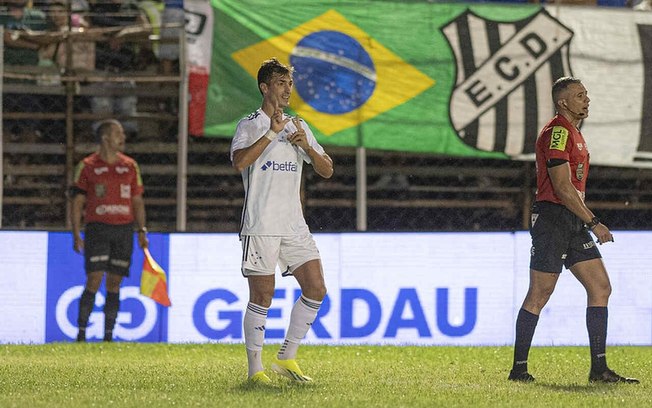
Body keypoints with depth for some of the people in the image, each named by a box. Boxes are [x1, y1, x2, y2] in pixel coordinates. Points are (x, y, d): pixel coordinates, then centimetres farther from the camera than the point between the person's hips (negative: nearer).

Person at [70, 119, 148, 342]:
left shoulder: (130, 166, 12)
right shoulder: (87, 166, 1)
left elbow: (137, 201, 16)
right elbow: (77, 202, 2)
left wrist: (142, 231, 7)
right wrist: (76, 233, -6)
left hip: (124, 231, 3)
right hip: (97, 229, -3)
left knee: (114, 283, 3)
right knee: (94, 281, -11)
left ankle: (108, 335, 8)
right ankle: (81, 333, -4)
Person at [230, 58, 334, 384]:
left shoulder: (298, 126, 16)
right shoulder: (250, 125, -3)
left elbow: (326, 170, 13)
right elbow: (239, 162, -22)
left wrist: (305, 146, -4)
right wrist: (273, 131, -22)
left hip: (294, 225, 6)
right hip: (260, 226, -6)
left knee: (316, 289, -1)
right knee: (262, 296, -5)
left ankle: (286, 358, 11)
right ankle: (255, 368, 3)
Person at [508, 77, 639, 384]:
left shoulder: (573, 134, 19)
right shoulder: (557, 132, -13)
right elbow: (563, 188, -19)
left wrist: (588, 221, 21)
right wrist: (593, 223, -18)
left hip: (573, 222, 10)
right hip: (551, 218, -10)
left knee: (600, 288, 3)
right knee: (539, 296, -5)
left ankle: (598, 369, 2)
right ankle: (518, 368, 2)